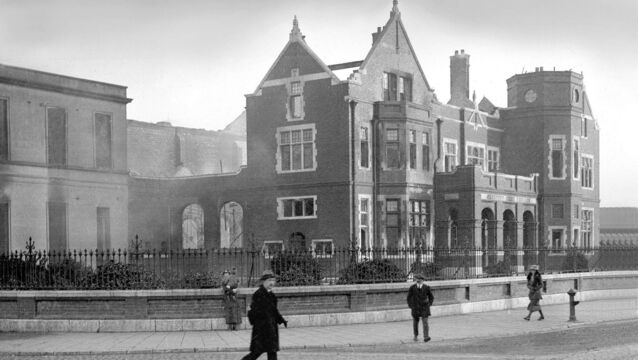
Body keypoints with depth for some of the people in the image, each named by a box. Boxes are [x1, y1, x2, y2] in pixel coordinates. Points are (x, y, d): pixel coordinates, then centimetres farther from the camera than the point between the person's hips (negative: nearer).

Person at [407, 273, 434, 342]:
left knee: (425, 322, -12)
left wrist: (429, 304, 0)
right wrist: (410, 306, 0)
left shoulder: (426, 288, -6)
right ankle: (416, 335, 35)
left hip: (424, 308, -1)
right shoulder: (412, 288, -8)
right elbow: (409, 297, 4)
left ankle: (426, 337, -19)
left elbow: (431, 297, 7)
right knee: (415, 322, 13)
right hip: (415, 308, 1)